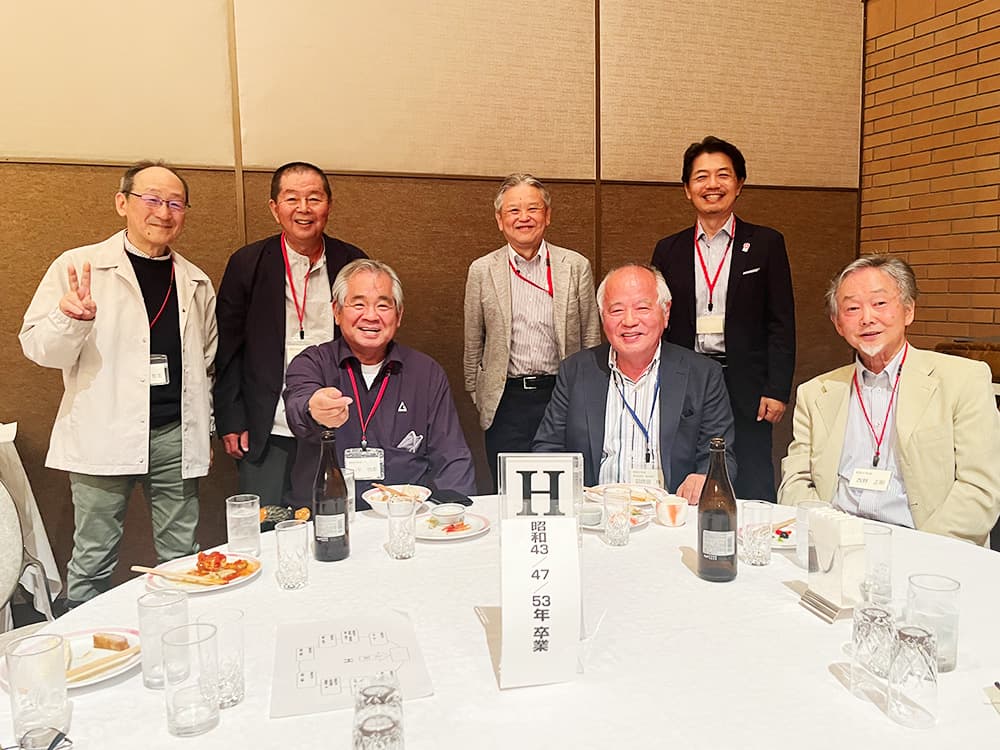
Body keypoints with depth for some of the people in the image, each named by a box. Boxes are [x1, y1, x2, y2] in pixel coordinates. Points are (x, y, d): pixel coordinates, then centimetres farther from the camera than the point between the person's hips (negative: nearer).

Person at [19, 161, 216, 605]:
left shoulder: (196, 282, 12)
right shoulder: (78, 266, 0)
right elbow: (39, 348, -1)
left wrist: (205, 428, 16)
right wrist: (71, 318, -22)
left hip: (176, 436, 3)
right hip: (104, 436, -3)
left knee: (182, 559, 9)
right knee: (92, 561, 5)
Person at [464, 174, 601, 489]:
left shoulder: (576, 266, 3)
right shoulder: (482, 271, 3)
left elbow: (591, 339, 6)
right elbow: (473, 344, 10)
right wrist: (477, 395, 11)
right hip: (506, 401, 0)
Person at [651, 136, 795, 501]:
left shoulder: (766, 244, 4)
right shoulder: (668, 250, 9)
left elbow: (782, 323, 1)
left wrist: (777, 390, -7)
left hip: (746, 389, -1)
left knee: (753, 495, 3)